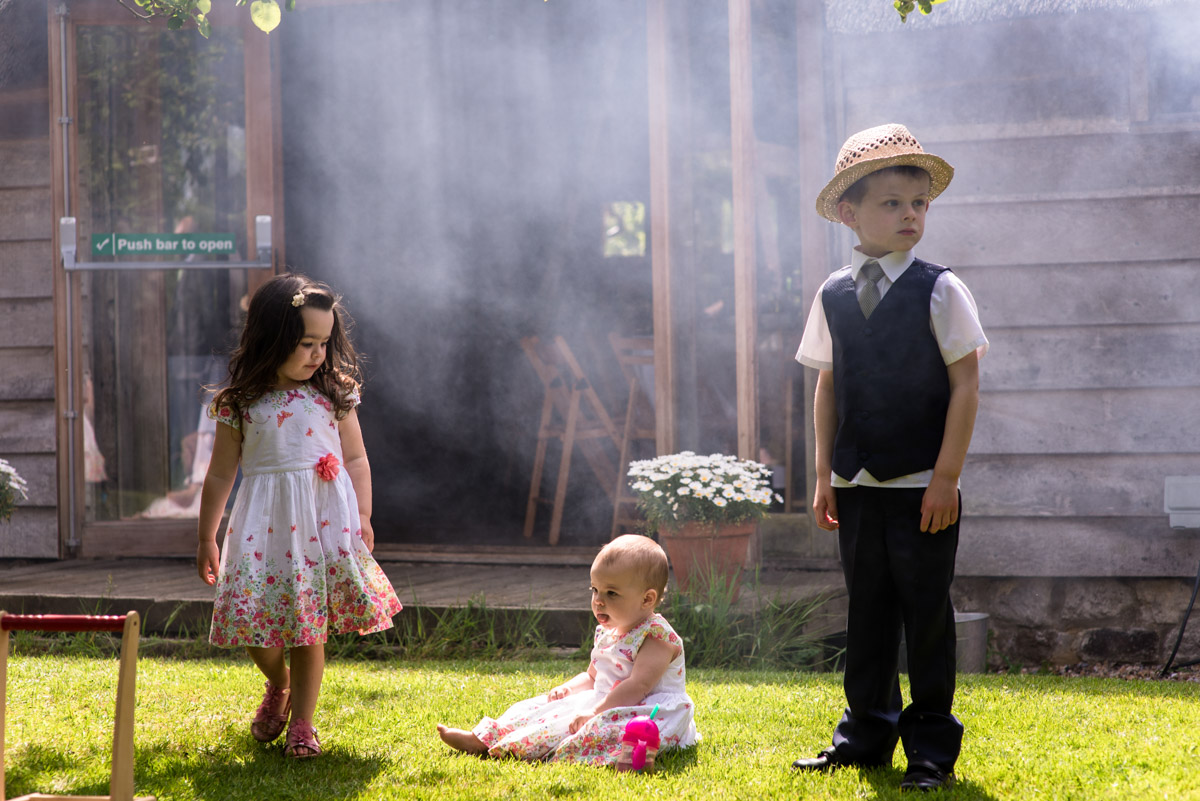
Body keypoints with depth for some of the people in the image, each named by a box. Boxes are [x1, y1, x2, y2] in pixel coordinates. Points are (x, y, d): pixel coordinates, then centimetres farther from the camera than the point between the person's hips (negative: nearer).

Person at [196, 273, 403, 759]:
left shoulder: (333, 393, 3)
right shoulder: (240, 404, 0)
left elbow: (356, 459, 10)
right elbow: (220, 474, 6)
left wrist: (362, 518, 0)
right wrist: (207, 539, 8)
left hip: (326, 519, 0)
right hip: (265, 523, 0)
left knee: (310, 629, 1)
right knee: (254, 626, -3)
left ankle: (302, 722, 16)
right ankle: (278, 686, 30)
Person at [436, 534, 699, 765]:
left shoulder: (657, 638, -15)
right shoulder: (607, 633, 14)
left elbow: (638, 686, -25)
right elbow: (591, 676, 27)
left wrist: (595, 712, -30)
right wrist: (568, 689, 5)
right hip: (605, 704, 9)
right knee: (553, 706, 0)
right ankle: (480, 740, -5)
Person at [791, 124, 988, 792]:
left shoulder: (940, 291, -5)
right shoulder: (834, 296, 6)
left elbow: (966, 386, -7)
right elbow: (828, 388, 11)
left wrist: (946, 476, -12)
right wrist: (824, 477, 8)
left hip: (923, 487, -3)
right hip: (857, 485, 4)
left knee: (926, 611, 2)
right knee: (868, 609, 11)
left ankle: (933, 746, 11)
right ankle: (868, 732, 21)